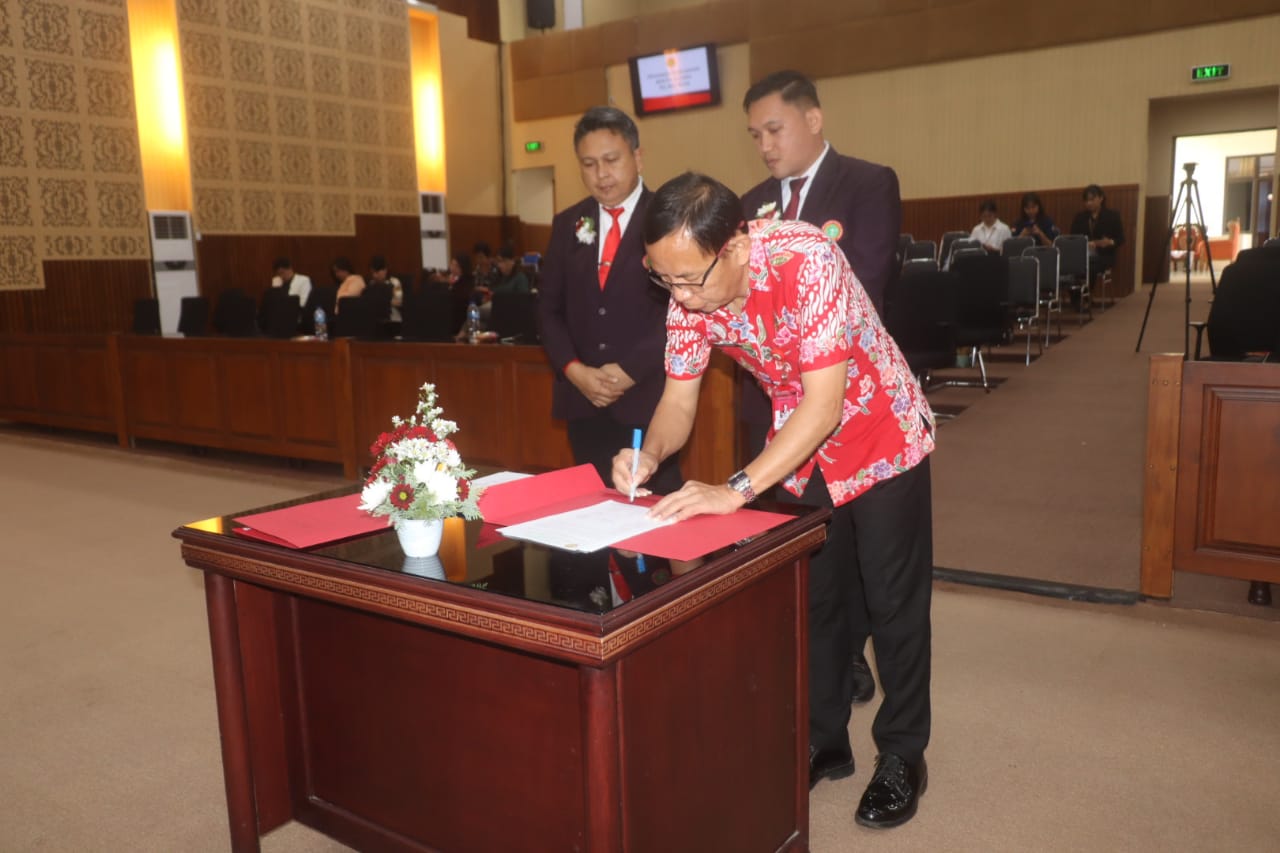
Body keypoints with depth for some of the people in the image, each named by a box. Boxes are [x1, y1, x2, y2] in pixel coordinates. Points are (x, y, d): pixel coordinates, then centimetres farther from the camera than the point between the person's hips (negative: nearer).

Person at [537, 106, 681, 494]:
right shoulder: (568, 224, 13)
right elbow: (549, 307, 11)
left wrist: (631, 370, -13)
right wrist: (573, 369, -4)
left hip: (648, 398, -4)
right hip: (583, 400, 5)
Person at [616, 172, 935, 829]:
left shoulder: (806, 261, -33)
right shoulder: (688, 293, -15)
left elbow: (824, 402, -34)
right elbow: (678, 400, -8)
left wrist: (737, 489, -38)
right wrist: (650, 454, -29)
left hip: (881, 436, -5)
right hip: (800, 446, 5)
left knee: (893, 602, 5)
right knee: (811, 597, 13)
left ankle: (902, 754, 25)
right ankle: (823, 742, 31)